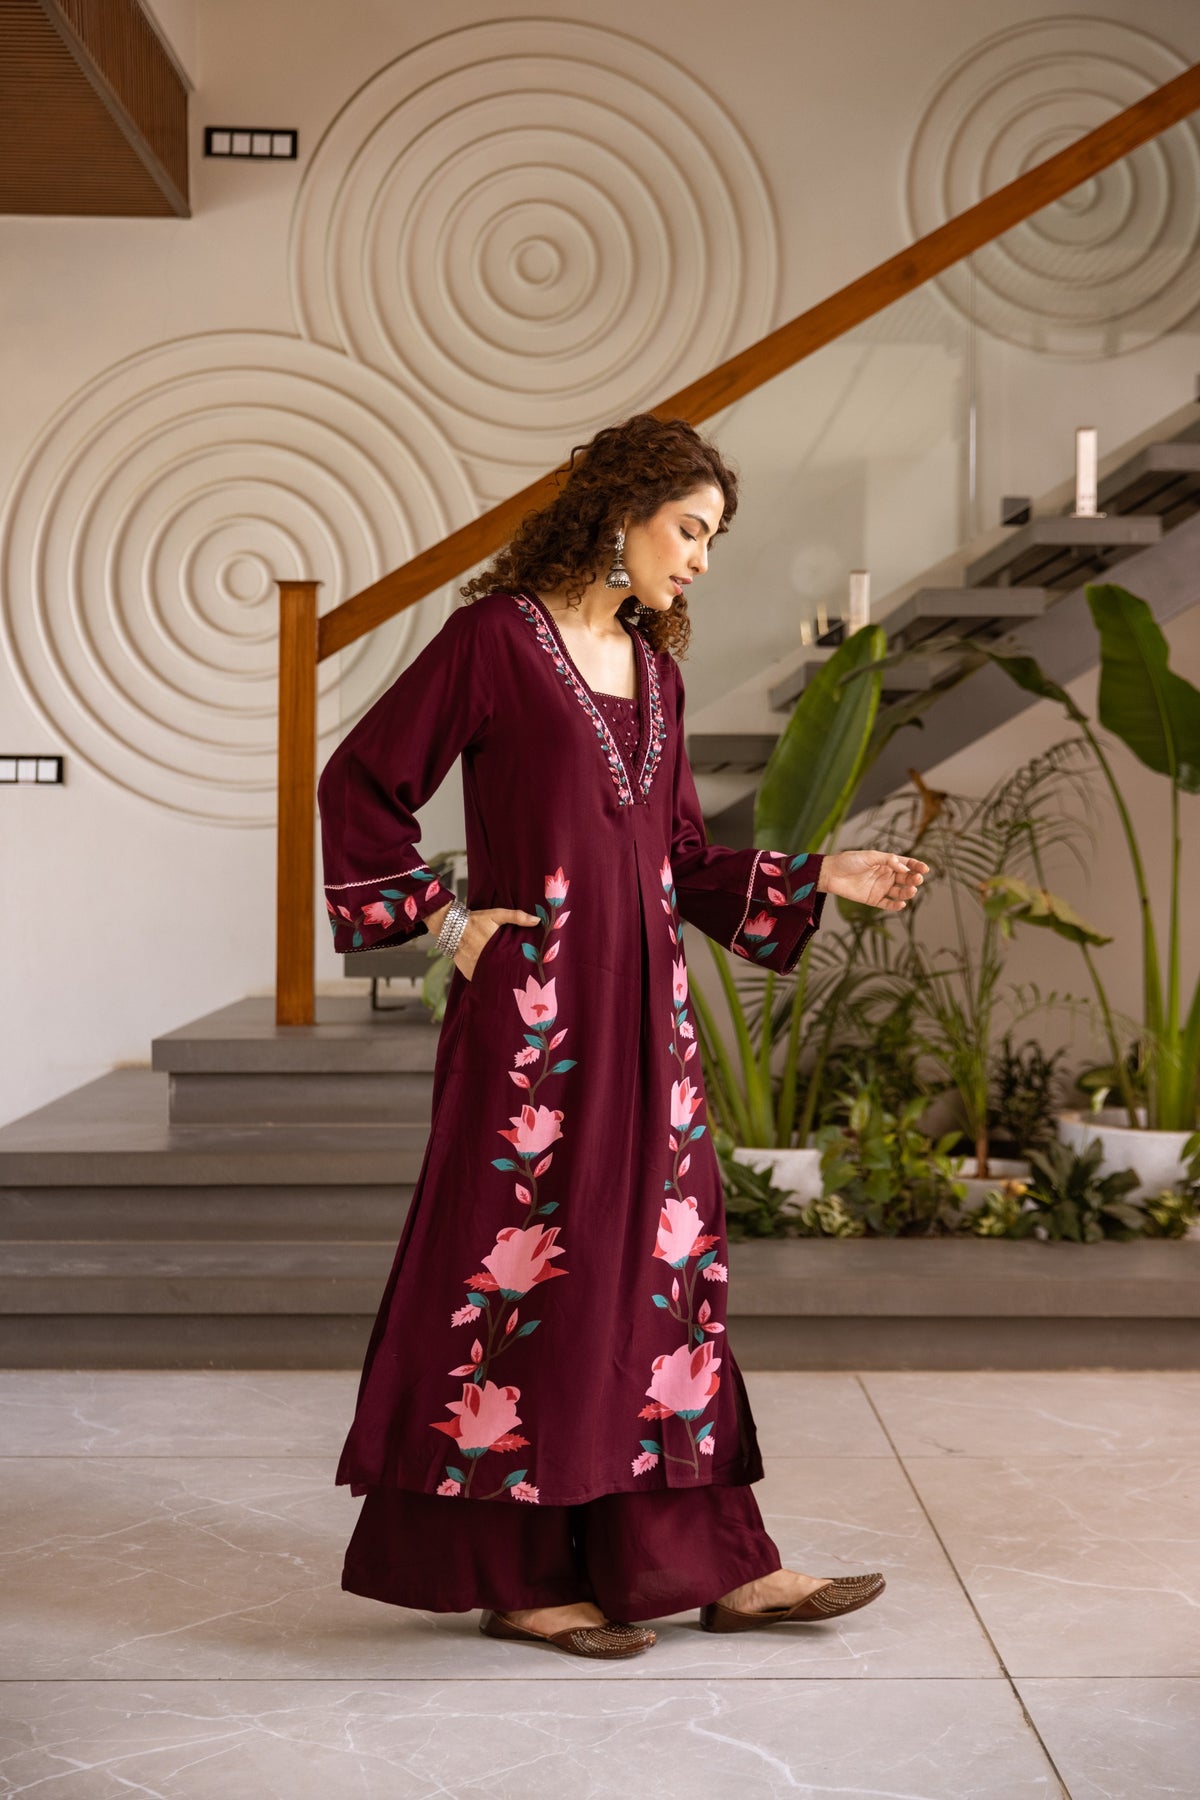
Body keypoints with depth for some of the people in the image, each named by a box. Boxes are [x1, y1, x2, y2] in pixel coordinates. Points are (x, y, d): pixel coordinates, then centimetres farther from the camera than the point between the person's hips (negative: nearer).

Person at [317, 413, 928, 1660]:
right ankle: (514, 1576, 11)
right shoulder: (495, 636, -6)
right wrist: (443, 920, -7)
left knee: (661, 1266, 9)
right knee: (527, 1271, -1)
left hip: (641, 1005, 7)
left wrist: (822, 877, 7)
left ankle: (709, 1560, 17)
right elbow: (360, 783, -5)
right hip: (531, 1005, -7)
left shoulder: (654, 668, 15)